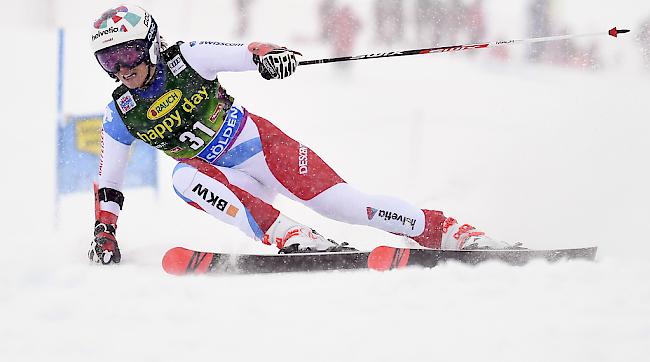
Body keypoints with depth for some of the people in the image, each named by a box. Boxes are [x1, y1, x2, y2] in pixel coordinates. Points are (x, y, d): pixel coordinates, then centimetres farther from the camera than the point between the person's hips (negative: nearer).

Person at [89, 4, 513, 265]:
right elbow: (108, 183, 7)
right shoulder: (121, 114, -2)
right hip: (227, 180, 3)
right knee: (184, 178, -31)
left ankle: (453, 232, -7)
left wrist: (266, 55, -40)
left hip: (261, 144, -3)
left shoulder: (186, 59, -11)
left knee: (345, 203, -16)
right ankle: (290, 236, -36)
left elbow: (242, 55, -17)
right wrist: (104, 233, -3)